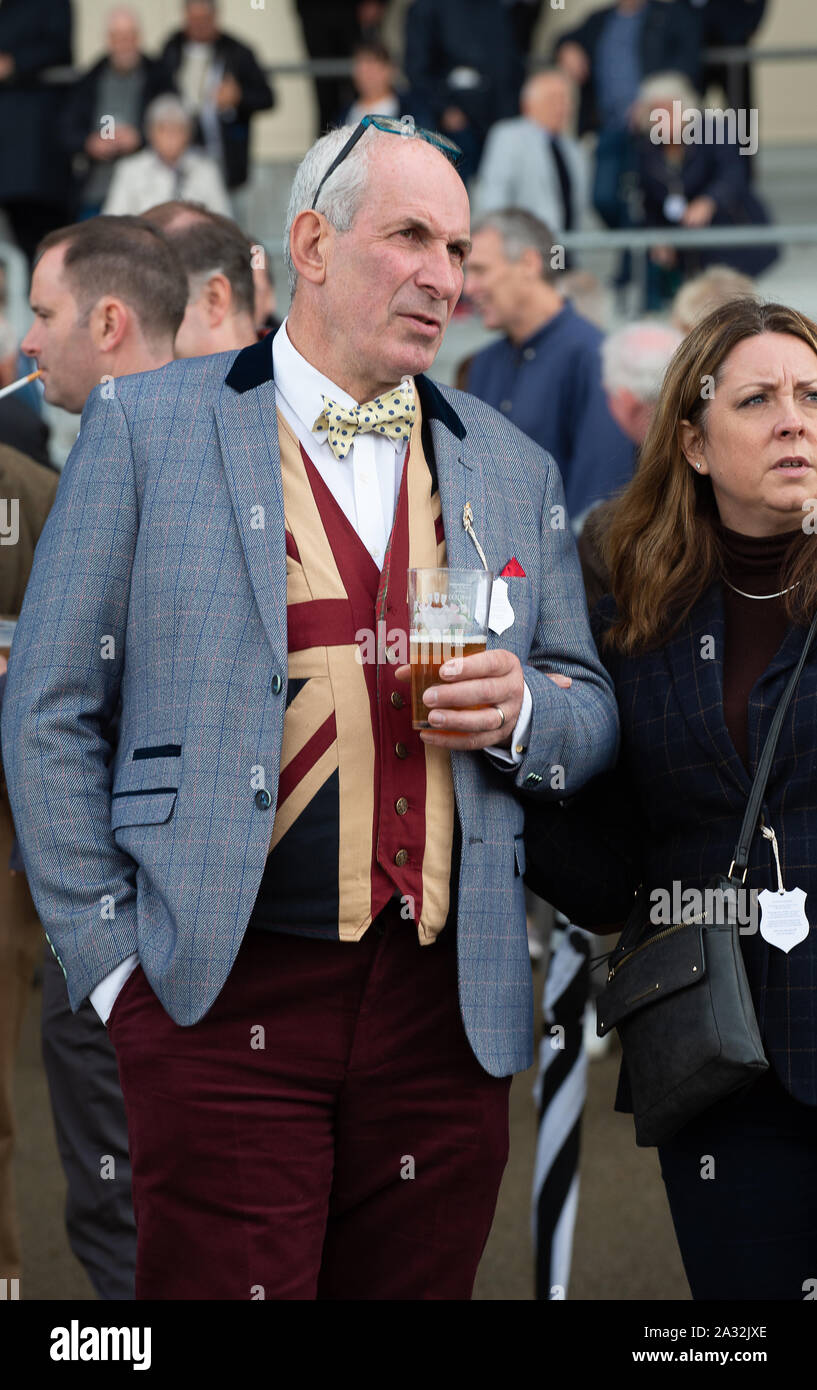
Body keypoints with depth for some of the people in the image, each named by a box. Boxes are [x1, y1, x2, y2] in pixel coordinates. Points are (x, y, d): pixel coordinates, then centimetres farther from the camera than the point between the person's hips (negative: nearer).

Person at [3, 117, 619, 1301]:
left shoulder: (514, 468, 15)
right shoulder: (149, 427, 3)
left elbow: (591, 713, 20)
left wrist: (522, 711, -4)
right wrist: (110, 959, -4)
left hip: (448, 1012, 4)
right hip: (223, 1003, -3)